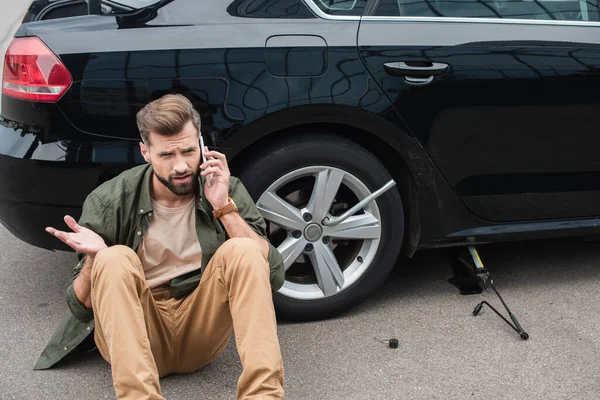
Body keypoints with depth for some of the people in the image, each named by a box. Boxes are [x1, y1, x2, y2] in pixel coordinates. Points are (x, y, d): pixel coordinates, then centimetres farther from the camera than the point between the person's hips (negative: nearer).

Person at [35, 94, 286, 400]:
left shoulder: (227, 190, -4)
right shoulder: (109, 202, -8)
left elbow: (273, 276, -12)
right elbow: (81, 306, -5)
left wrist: (224, 207, -19)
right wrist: (94, 259, -27)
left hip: (201, 332, 1)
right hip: (133, 330, -1)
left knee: (243, 250, -23)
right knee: (116, 259, -28)